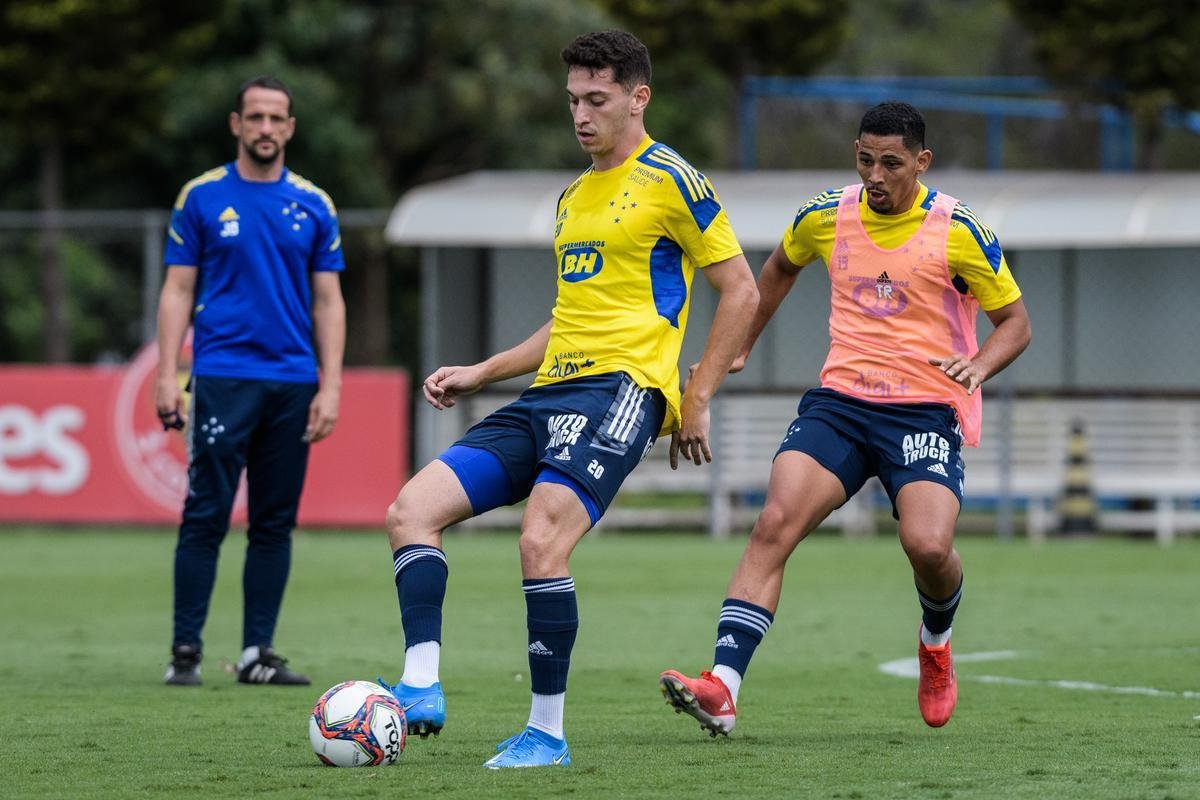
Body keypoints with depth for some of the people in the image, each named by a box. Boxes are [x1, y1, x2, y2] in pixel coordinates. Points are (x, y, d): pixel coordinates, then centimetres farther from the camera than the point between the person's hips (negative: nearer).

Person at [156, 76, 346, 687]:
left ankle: (257, 653, 9)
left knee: (275, 523, 4)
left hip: (293, 384, 3)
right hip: (222, 378, -3)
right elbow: (178, 291, 3)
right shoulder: (202, 198, 3)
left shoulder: (312, 205, 9)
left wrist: (330, 387, 1)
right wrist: (167, 377, -6)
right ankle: (185, 651, -3)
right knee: (206, 517, -7)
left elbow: (328, 300, 10)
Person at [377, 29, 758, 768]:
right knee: (412, 509, -6)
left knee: (542, 541, -25)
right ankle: (422, 690, -14)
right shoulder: (573, 197, 22)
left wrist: (697, 400, -8)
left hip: (620, 386, -8)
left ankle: (547, 733, -15)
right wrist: (481, 373, 22)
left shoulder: (669, 181, -3)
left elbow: (741, 292, -4)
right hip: (550, 391, 9)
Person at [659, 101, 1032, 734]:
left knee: (928, 546, -24)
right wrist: (741, 344, 31)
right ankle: (722, 689, -28)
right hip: (839, 400, 3)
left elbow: (1015, 321, 3)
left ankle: (936, 640, 15)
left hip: (925, 409, -3)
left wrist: (977, 367, -16)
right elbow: (780, 267, 29)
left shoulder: (957, 230, -5)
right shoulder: (826, 217, 5)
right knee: (774, 524, -19)